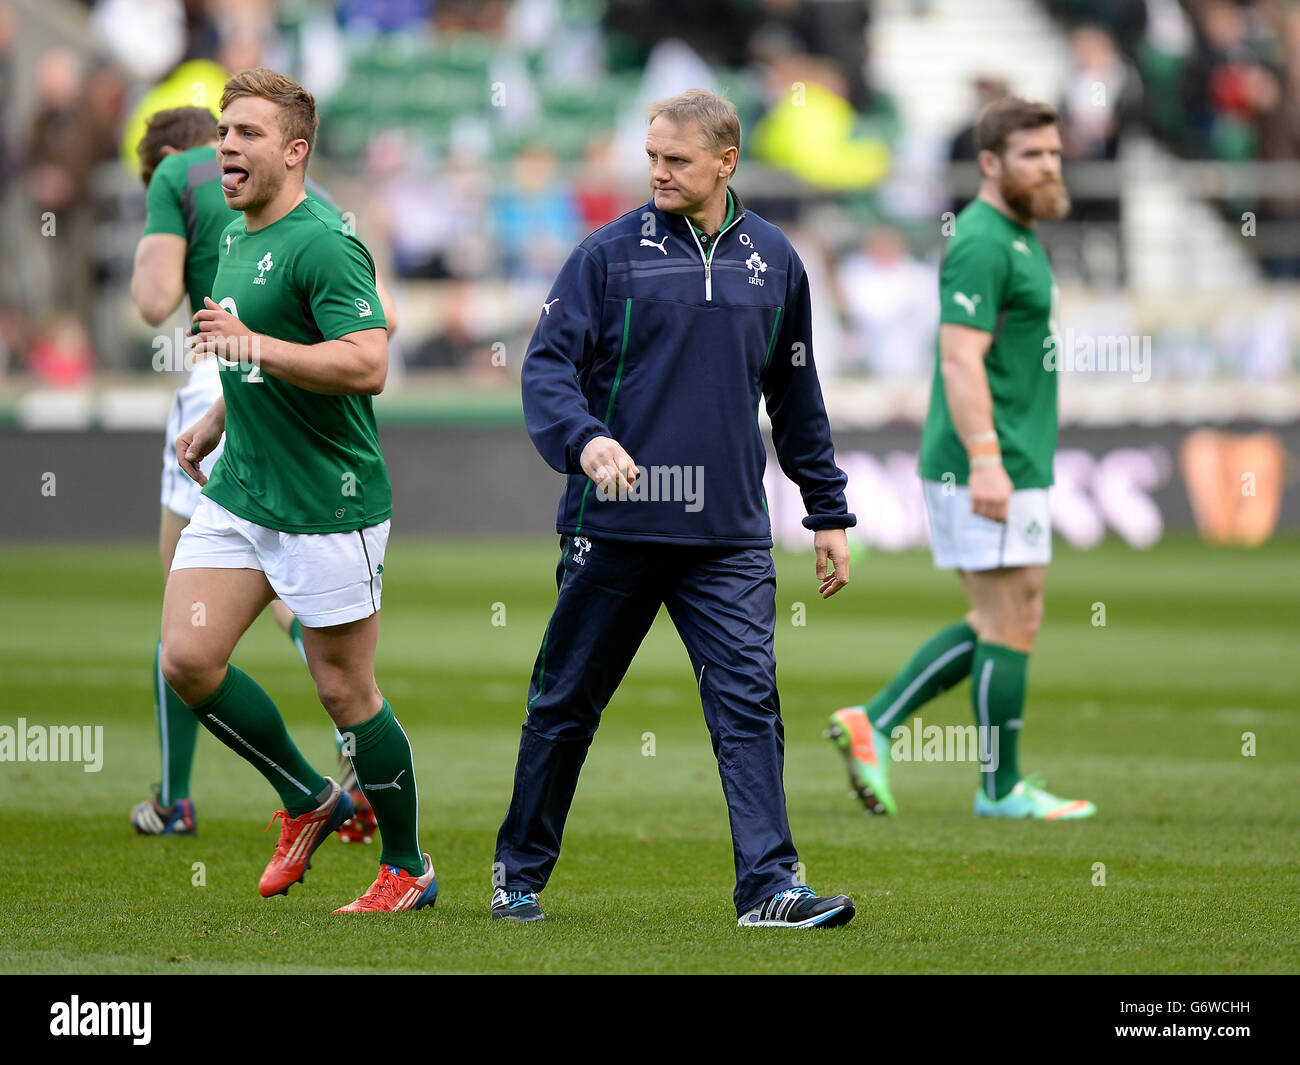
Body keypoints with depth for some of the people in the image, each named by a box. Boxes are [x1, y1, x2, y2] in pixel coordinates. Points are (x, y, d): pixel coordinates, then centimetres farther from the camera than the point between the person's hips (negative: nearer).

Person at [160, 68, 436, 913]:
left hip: (329, 503, -8)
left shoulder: (323, 243, -17)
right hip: (239, 492, 8)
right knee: (188, 659, -3)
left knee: (345, 691, 0)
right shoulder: (236, 238, 12)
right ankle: (308, 801, 17)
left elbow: (367, 365, -27)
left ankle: (408, 867, 17)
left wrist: (252, 345, -29)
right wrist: (216, 420, 22)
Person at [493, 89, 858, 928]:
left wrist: (829, 513, 18)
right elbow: (547, 364, -6)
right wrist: (584, 439, -27)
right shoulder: (611, 253, -1)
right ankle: (520, 872, 23)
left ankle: (769, 883, -13)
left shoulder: (773, 259, 9)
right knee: (567, 702, 8)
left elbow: (796, 394, 18)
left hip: (731, 535, 2)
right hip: (614, 526, -2)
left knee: (749, 700, -11)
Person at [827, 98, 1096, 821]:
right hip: (990, 470, -10)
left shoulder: (1017, 238, 18)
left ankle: (875, 723, 12)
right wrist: (985, 459, -29)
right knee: (1011, 626, -3)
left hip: (1011, 466, 10)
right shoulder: (983, 242, -14)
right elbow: (960, 361, -22)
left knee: (1003, 622, 13)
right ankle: (1003, 789, 5)